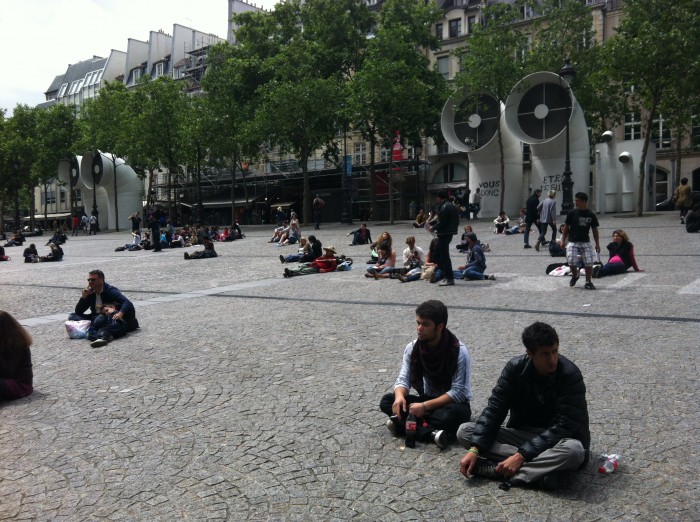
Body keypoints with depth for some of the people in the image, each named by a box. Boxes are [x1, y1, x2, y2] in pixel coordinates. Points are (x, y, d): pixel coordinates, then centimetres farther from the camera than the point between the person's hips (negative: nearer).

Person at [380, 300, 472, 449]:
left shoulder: (459, 351, -23)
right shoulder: (412, 347, -8)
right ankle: (431, 433, -31)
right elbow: (403, 379, -8)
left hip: (451, 403, -5)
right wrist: (400, 397, -32)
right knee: (386, 401, -18)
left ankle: (401, 424, -28)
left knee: (452, 415, -40)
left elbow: (458, 392, -25)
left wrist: (425, 406, -32)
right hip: (427, 400, 5)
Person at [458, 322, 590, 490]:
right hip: (521, 434, 4)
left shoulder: (571, 375, -20)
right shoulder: (515, 367, -10)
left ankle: (496, 470, -30)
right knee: (464, 431, -15)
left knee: (573, 450, -39)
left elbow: (562, 426, -24)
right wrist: (475, 449, -24)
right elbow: (494, 409, -11)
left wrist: (521, 456, -31)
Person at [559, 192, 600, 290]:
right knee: (572, 262, -14)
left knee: (589, 263, -6)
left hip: (585, 242, 1)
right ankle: (575, 275, 17)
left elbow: (594, 230, 9)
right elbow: (566, 227, 5)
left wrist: (597, 244, 7)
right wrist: (563, 240, 2)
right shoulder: (572, 213, -2)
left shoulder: (591, 215, 1)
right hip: (572, 242, -1)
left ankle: (588, 282, 13)